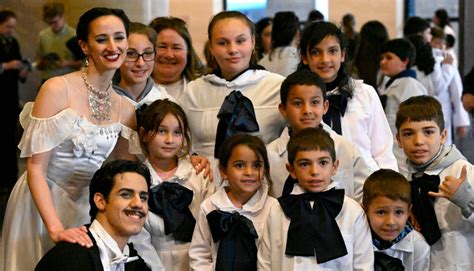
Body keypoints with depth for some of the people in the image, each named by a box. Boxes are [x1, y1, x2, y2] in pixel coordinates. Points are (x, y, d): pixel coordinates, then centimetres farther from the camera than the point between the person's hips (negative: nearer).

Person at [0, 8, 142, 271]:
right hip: (43, 202, -4)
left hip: (88, 208, 5)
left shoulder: (126, 109, 1)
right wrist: (56, 229, -27)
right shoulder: (58, 89, -15)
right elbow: (36, 168, -18)